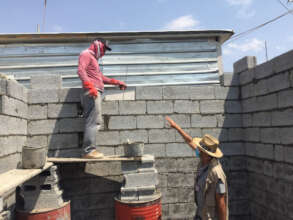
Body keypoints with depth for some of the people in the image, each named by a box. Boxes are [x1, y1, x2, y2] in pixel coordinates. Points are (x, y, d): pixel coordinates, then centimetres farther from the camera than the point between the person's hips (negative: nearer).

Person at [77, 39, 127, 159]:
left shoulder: (93, 58, 33)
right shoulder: (86, 54, 4)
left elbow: (101, 77, 38)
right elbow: (81, 70, -13)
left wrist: (116, 82, 35)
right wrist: (90, 86, -25)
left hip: (95, 92, 9)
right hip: (91, 92, -9)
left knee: (93, 121, 3)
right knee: (94, 121, -15)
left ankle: (88, 150, 2)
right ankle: (88, 150, -16)